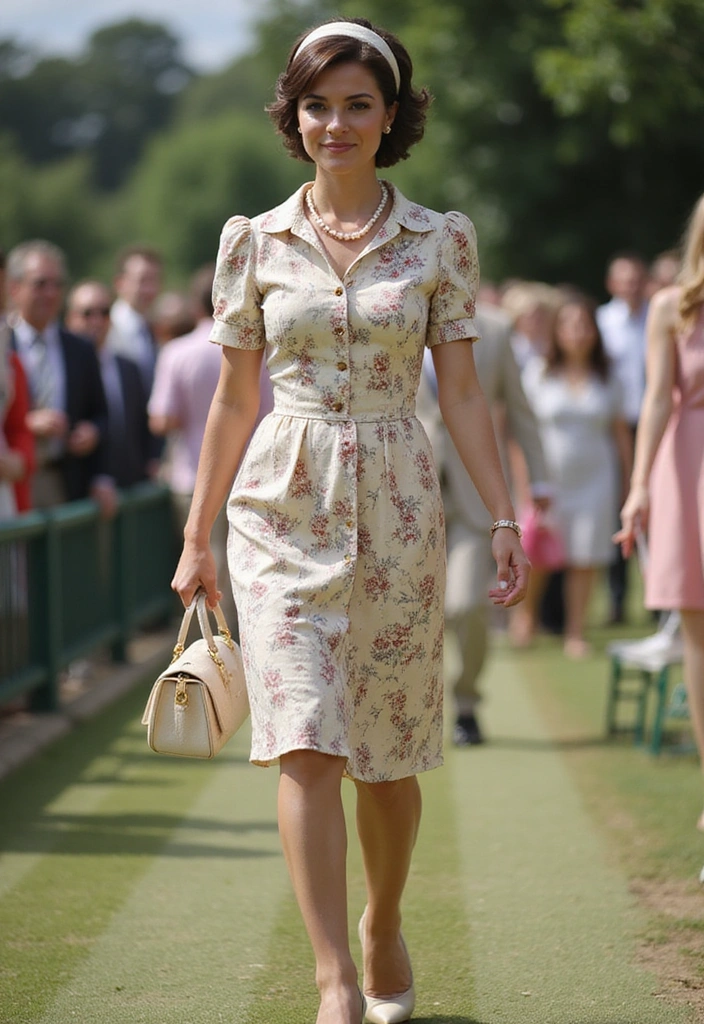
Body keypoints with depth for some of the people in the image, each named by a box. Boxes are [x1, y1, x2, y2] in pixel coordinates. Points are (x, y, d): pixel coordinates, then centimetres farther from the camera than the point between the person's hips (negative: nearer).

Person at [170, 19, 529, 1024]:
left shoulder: (439, 242, 3)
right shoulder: (255, 243, 4)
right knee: (304, 747, -13)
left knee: (389, 754, 9)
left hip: (396, 509, 0)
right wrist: (196, 536, 9)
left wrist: (505, 517, -3)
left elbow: (462, 394, 4)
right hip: (283, 509, 0)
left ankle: (384, 928, 35)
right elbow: (234, 399, 9)